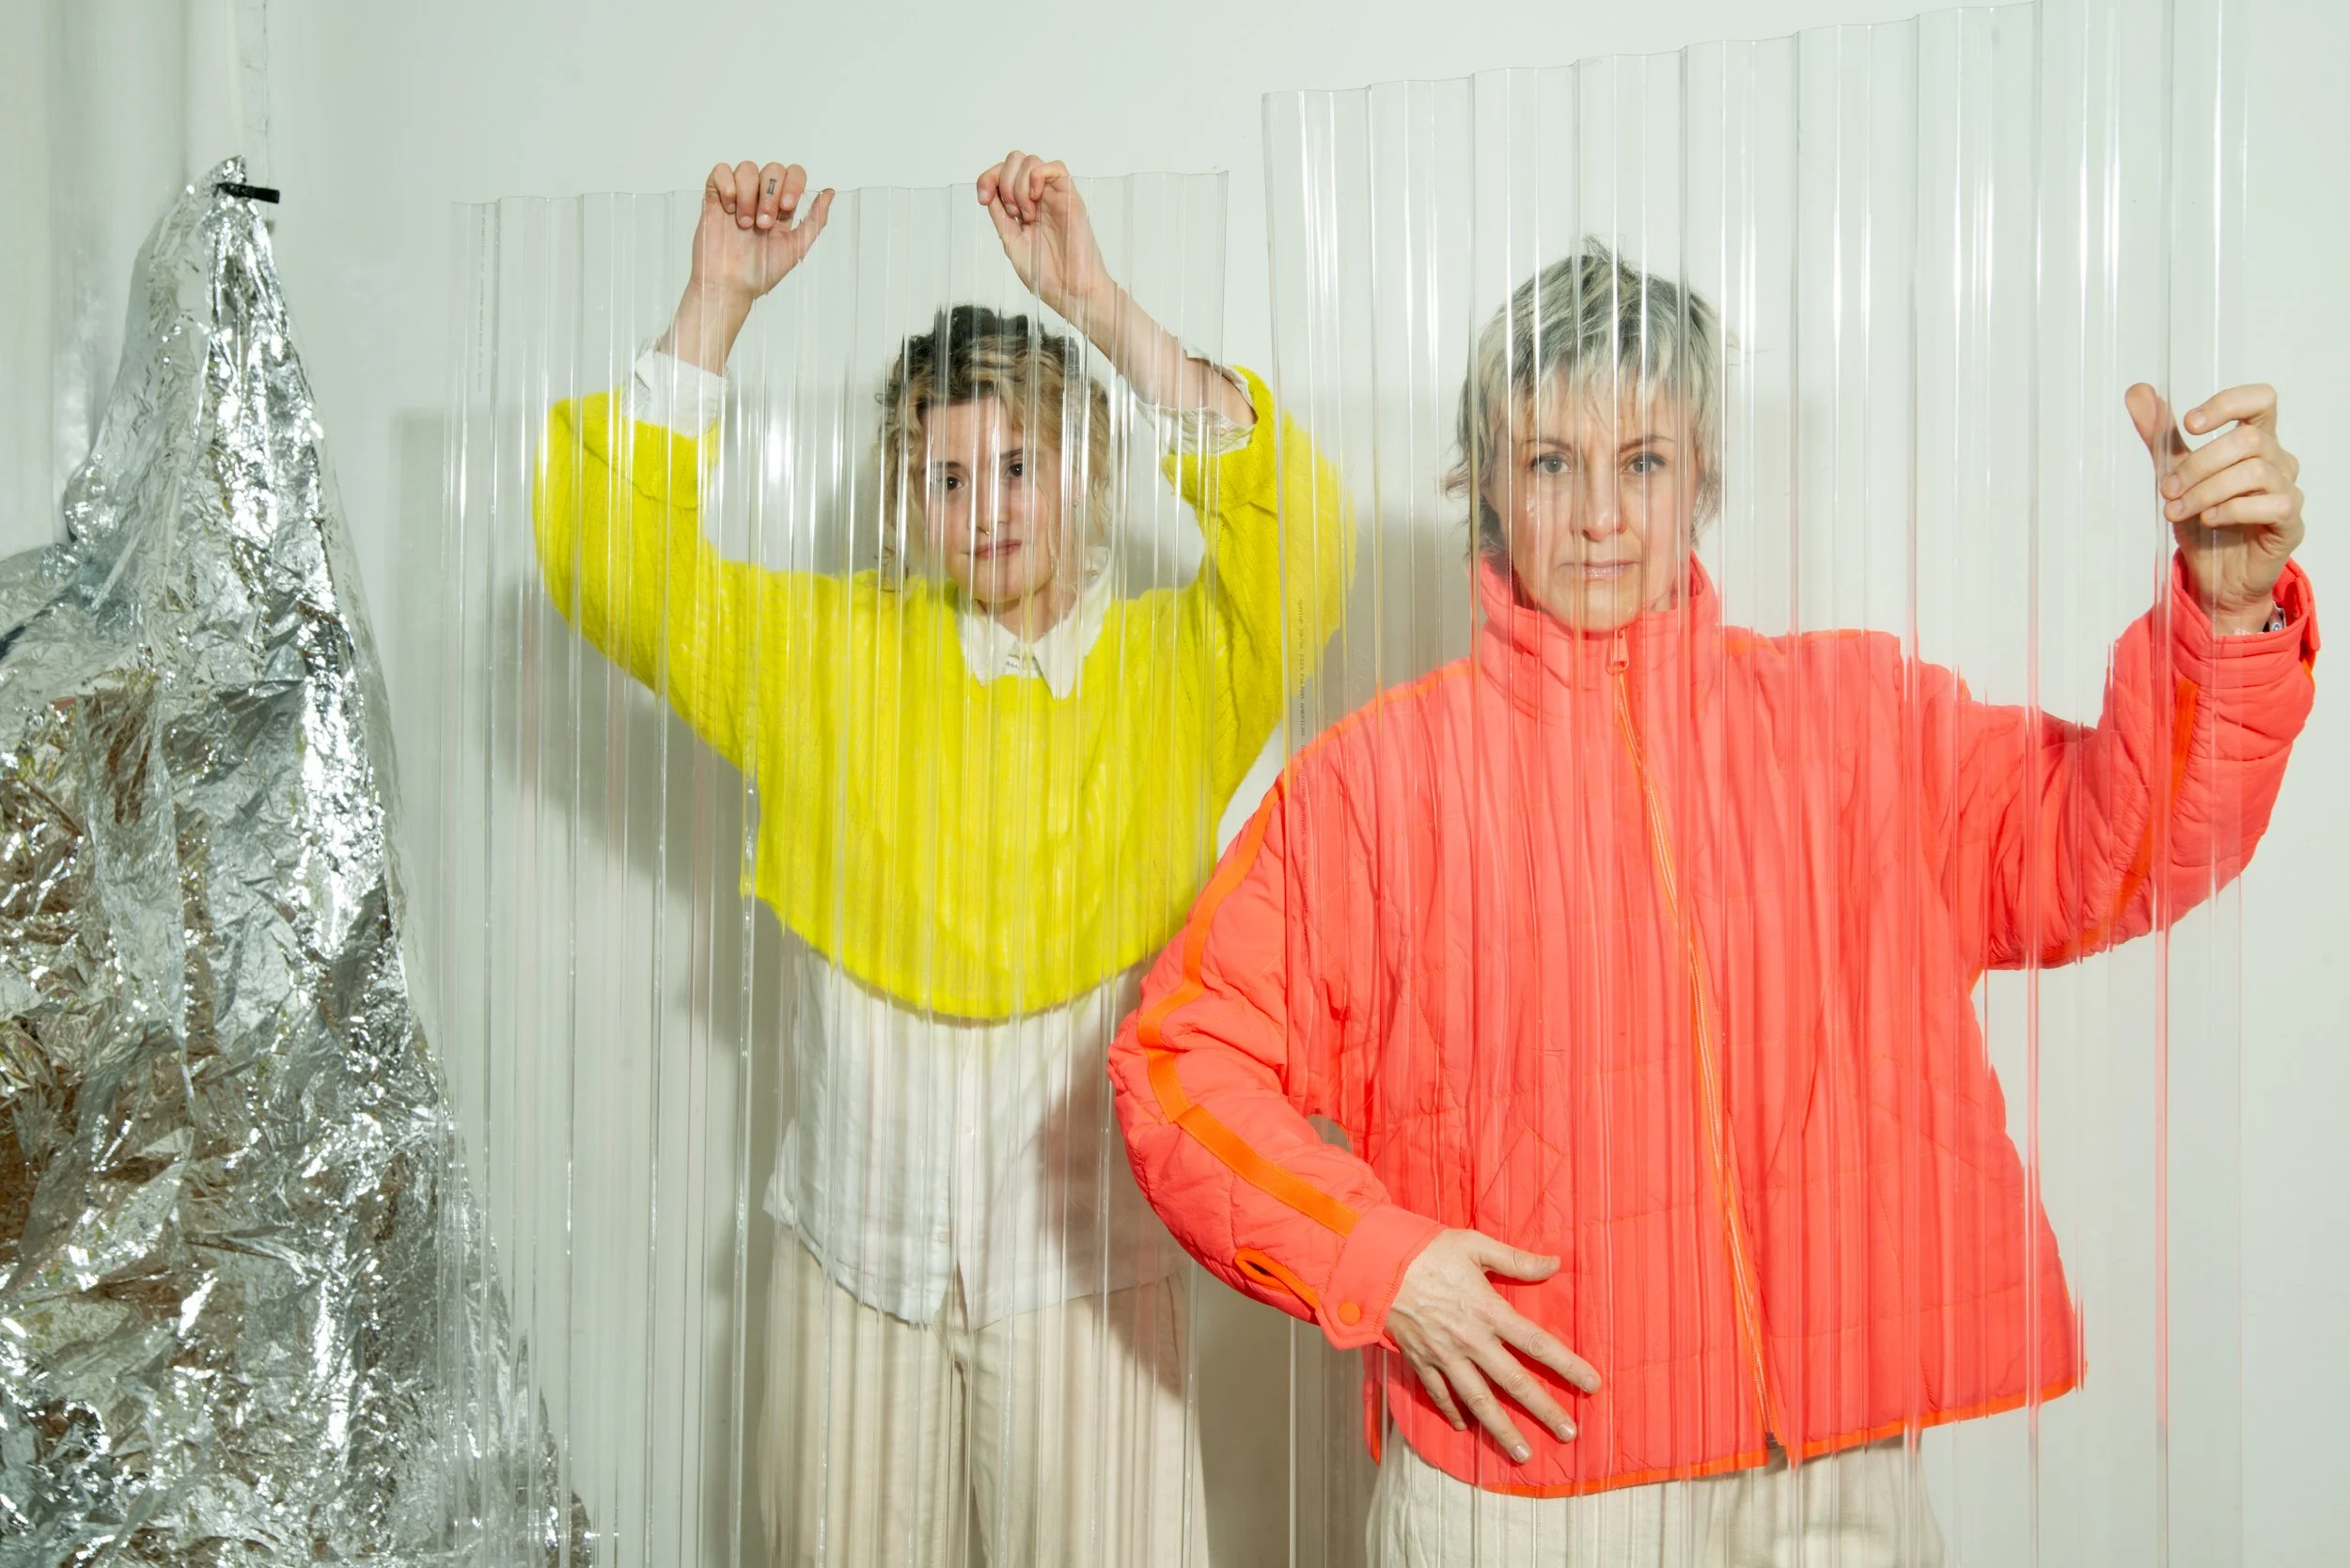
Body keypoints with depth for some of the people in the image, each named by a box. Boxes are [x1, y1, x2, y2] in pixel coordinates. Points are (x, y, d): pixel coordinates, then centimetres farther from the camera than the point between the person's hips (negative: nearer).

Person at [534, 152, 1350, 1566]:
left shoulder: (1174, 668, -1)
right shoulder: (833, 654, 5)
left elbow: (1296, 534, -19)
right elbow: (612, 549, 0)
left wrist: (1102, 306, -23)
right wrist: (721, 299, -9)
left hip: (1085, 1253, -2)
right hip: (857, 1246, 2)